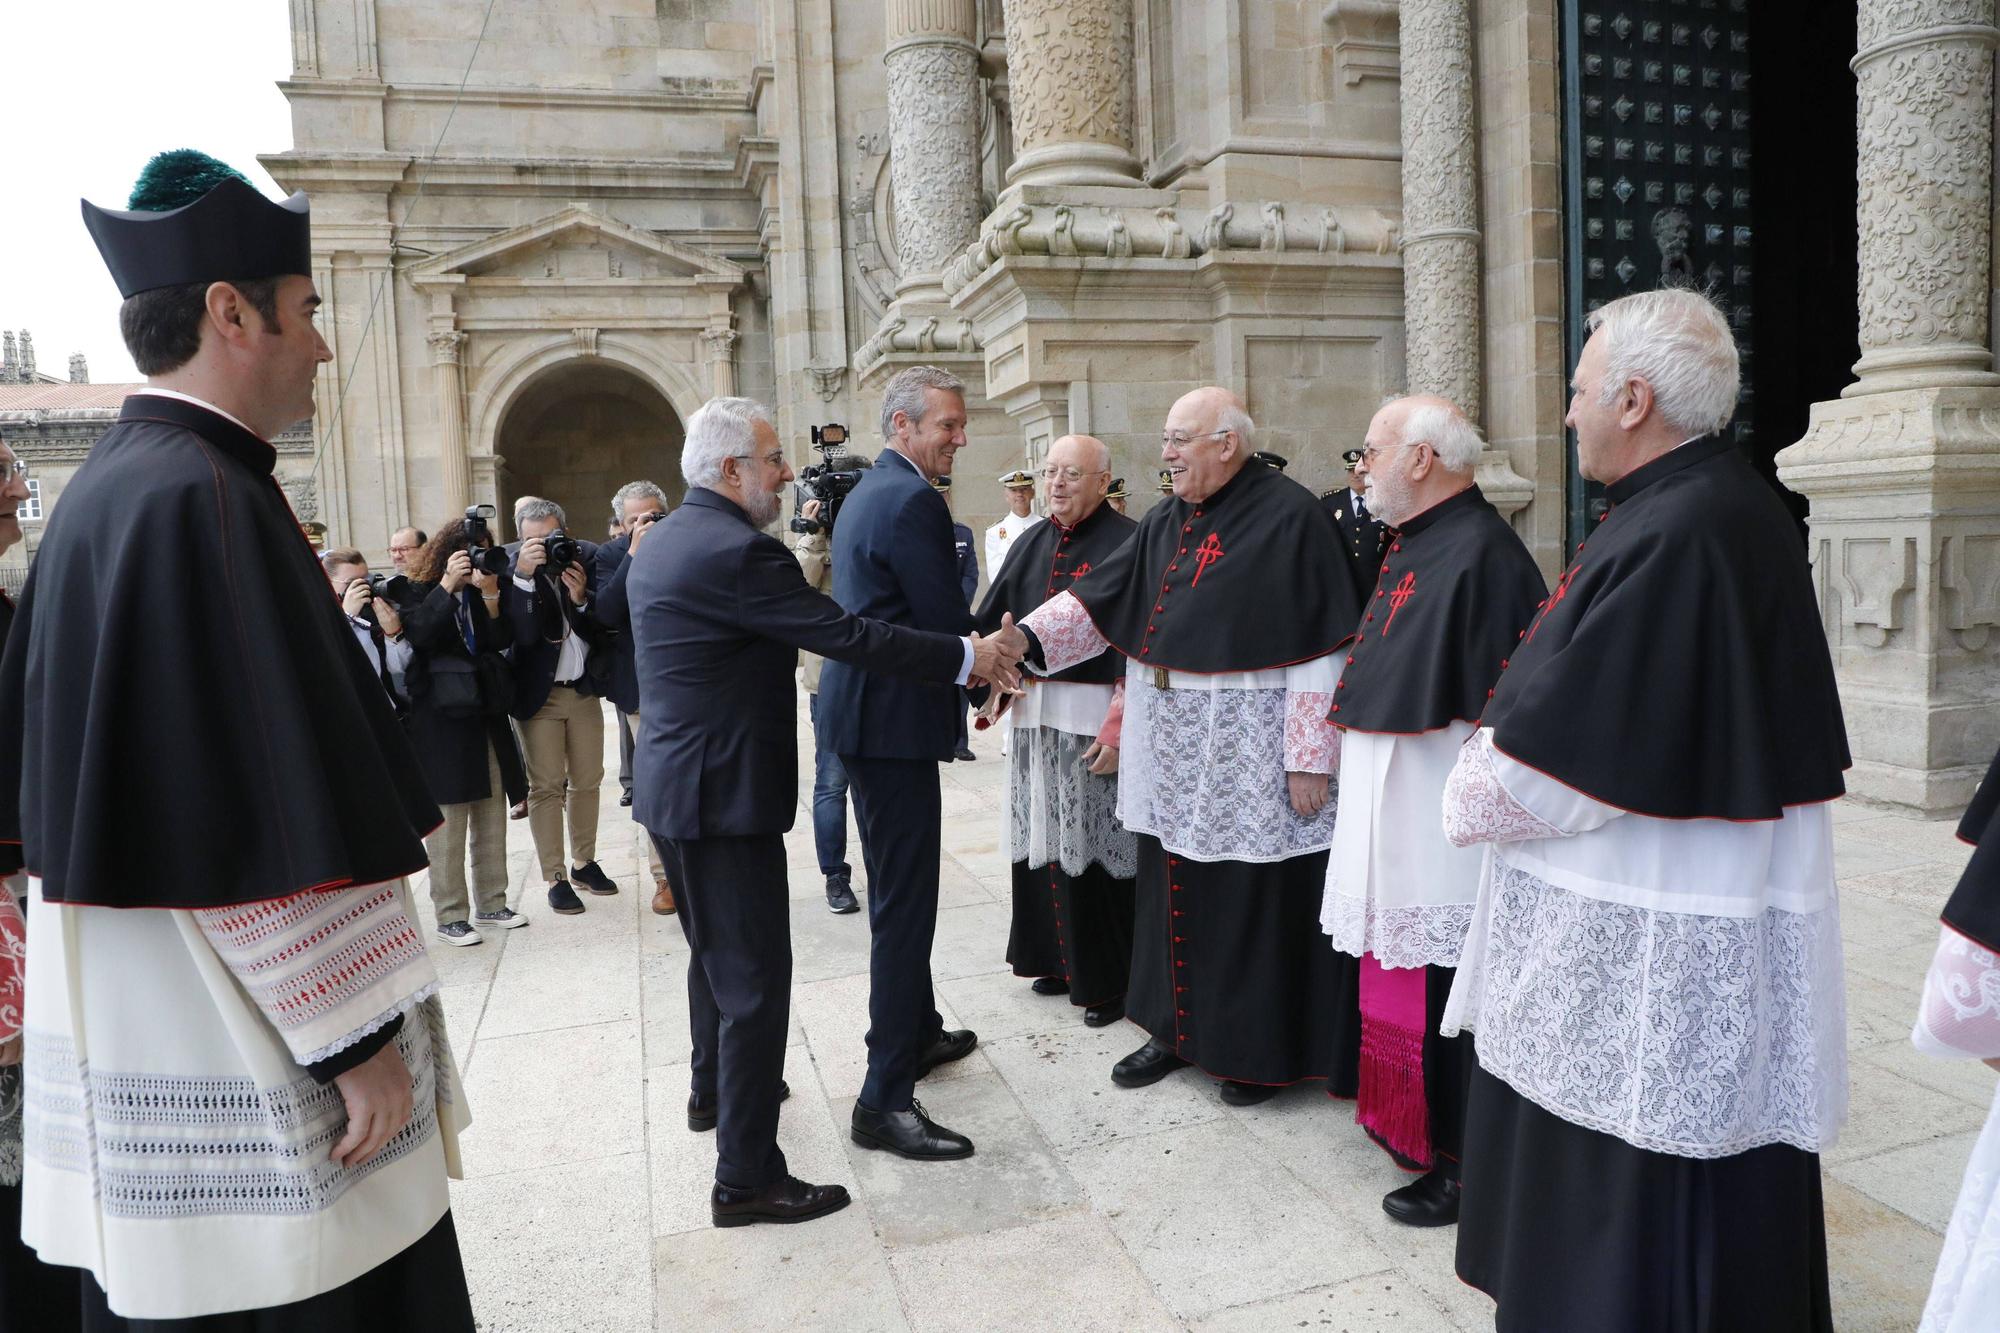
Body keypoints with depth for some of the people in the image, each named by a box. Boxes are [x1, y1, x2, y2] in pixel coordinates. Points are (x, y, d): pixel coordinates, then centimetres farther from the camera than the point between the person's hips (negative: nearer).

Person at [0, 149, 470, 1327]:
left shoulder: (119, 485, 10)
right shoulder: (197, 500, -20)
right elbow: (265, 815, -25)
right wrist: (360, 1034, -18)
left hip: (160, 1026, 10)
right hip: (239, 1053, -10)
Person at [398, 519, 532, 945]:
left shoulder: (489, 591, 10)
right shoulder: (420, 592, -1)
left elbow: (502, 640, -3)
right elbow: (418, 633, -20)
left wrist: (490, 593, -13)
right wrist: (448, 584, -22)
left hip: (486, 716, 5)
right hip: (440, 721, -5)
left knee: (492, 815, 9)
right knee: (446, 821, -4)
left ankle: (490, 904, 19)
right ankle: (450, 915, 4)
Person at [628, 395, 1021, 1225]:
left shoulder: (661, 544, 10)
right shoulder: (737, 551, -21)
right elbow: (843, 635, -23)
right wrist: (968, 656, -17)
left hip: (674, 781, 11)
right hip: (724, 792, -11)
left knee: (715, 951, 26)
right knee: (756, 977, -3)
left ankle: (714, 1087, 46)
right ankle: (746, 1178, 5)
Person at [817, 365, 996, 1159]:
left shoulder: (869, 491, 16)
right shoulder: (912, 501, -16)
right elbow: (948, 620, -18)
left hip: (865, 713, 11)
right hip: (895, 720, -11)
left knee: (899, 891, 22)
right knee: (904, 902, -6)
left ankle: (917, 1033, 38)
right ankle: (885, 1100, 0)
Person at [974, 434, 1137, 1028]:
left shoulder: (1125, 542, -8)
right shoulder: (1031, 543, 13)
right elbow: (993, 621, 14)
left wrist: (1118, 727, -19)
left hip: (1094, 717, -6)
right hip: (1034, 710, 6)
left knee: (1096, 846, 0)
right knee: (1043, 843, 12)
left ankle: (1109, 979, 15)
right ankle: (1058, 960, 29)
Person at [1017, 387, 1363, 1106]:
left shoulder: (1288, 516, -10)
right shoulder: (1164, 522, 10)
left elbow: (1317, 646, -14)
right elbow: (1098, 596, 6)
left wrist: (1310, 758, -16)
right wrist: (1022, 641, -9)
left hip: (1252, 756, -6)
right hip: (1173, 752, 7)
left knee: (1255, 900, 4)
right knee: (1174, 891, 14)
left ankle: (1265, 1049, 22)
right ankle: (1178, 1027, 30)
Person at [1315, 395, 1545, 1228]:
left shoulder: (1480, 553, -18)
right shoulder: (1409, 546, 12)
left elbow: (1496, 712, -21)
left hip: (1438, 822, -9)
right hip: (1390, 811, 9)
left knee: (1445, 996, 2)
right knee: (1402, 979, 19)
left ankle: (1464, 1164, 18)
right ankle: (1410, 1123, 35)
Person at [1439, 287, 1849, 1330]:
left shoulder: (1670, 538, -24)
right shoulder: (1735, 507, 8)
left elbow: (1562, 755, -22)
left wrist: (1472, 800, -4)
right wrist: (1500, 751, 5)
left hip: (1655, 940, -10)